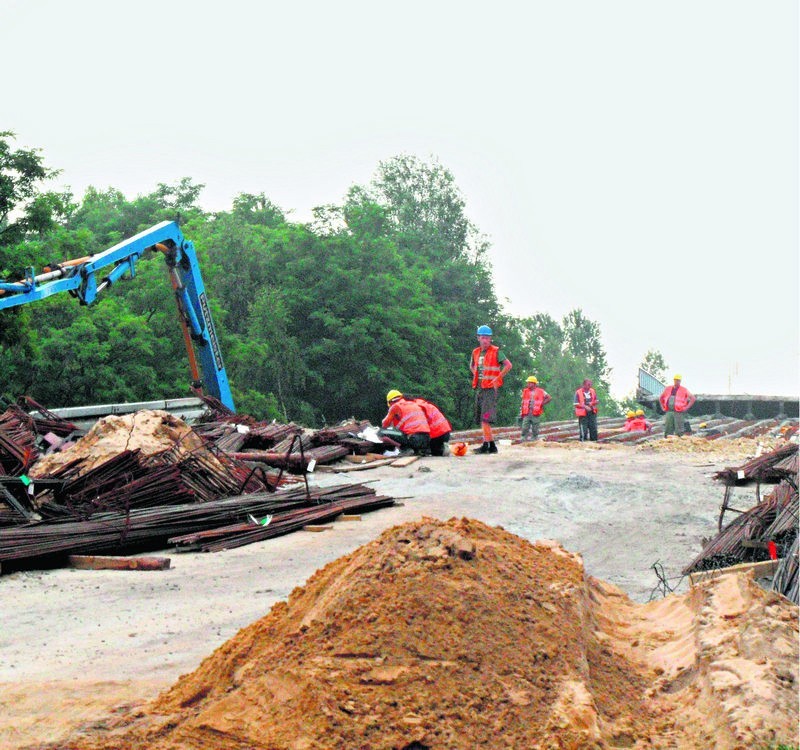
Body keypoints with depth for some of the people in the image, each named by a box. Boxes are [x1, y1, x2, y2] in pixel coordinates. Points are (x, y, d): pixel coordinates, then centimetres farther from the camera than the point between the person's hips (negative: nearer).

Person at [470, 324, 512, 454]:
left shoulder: (496, 352, -5)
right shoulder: (476, 352, 13)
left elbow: (508, 365, -10)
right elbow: (472, 366, 31)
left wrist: (497, 378, -11)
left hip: (490, 388, -7)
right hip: (479, 388, 7)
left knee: (485, 418, -16)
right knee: (481, 419, 8)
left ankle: (487, 445, -18)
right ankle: (488, 445, 13)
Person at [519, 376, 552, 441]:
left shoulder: (540, 391, 3)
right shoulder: (525, 391, 10)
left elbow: (549, 398, 7)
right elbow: (523, 403, 14)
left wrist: (542, 404, -2)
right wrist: (521, 413, 8)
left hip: (536, 414, -2)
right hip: (527, 414, 2)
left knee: (535, 430, 4)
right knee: (524, 428, -5)